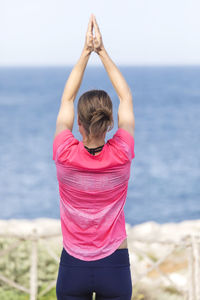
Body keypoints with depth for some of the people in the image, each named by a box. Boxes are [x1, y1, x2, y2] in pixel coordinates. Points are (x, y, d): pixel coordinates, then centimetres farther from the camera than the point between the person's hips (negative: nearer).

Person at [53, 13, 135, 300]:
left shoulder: (65, 155, -13)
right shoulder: (121, 155, -12)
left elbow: (67, 99, 3)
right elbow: (127, 98, 3)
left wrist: (86, 52, 7)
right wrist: (102, 51, 6)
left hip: (73, 266, 0)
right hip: (115, 266, 0)